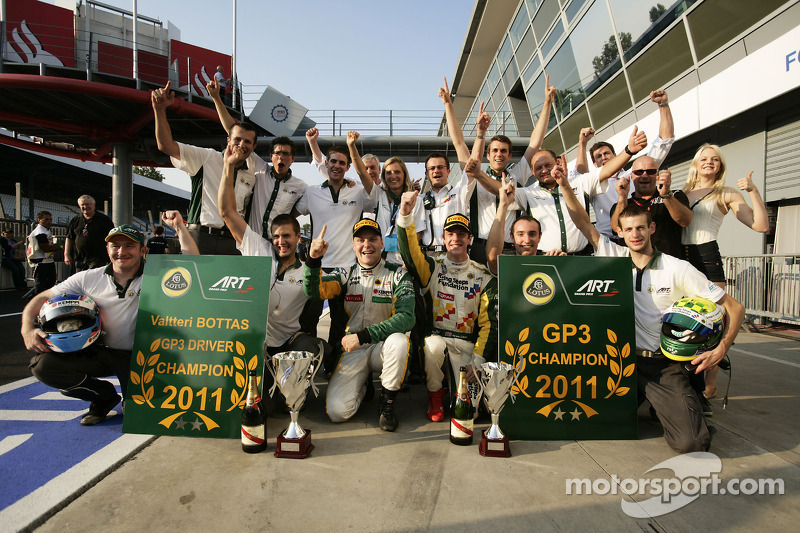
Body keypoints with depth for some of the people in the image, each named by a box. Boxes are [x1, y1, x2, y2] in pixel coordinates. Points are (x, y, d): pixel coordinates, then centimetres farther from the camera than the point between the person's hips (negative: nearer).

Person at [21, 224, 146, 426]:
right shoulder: (89, 278, 1)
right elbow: (42, 298, 9)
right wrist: (27, 329, -9)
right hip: (98, 353, 4)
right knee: (42, 364, -15)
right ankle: (105, 395, 6)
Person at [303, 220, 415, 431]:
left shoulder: (398, 274, -4)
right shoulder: (346, 275, 4)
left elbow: (406, 317, -17)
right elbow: (313, 291, -11)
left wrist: (362, 336, -23)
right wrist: (314, 259, -30)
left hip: (383, 346, -1)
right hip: (353, 350, 1)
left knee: (399, 340, -37)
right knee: (337, 411, -17)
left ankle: (387, 402, -10)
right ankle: (362, 387, 18)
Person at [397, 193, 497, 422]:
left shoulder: (484, 277, 3)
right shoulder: (433, 268, 0)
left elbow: (489, 322, 2)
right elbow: (410, 252, -20)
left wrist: (477, 360, -7)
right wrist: (405, 216, -37)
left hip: (468, 344, 1)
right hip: (437, 336, 0)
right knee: (433, 346, -37)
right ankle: (435, 395, -6)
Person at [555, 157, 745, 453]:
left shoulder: (677, 269, -5)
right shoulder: (616, 257, 2)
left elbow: (734, 307, -1)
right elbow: (584, 222, -3)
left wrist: (721, 349, -16)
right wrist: (564, 185, -14)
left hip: (665, 365, -2)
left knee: (691, 443, -16)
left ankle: (680, 404, 19)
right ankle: (639, 399, 22)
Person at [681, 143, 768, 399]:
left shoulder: (727, 194, 7)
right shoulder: (683, 193, 18)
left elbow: (761, 225, -1)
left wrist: (753, 190, -8)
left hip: (707, 257, -3)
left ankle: (710, 384, 5)